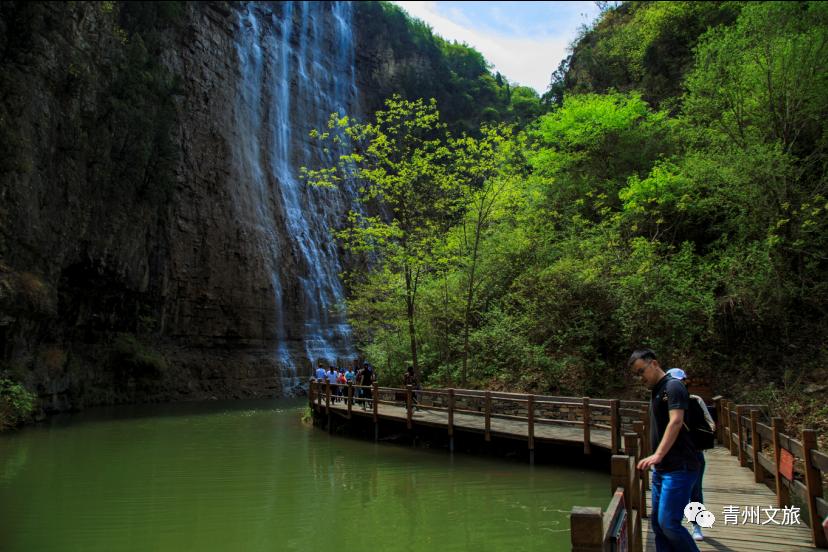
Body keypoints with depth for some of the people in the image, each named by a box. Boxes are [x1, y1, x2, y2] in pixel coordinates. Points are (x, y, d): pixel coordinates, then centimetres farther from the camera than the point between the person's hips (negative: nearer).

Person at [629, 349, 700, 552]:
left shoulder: (673, 386, -12)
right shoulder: (656, 390, 17)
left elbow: (675, 422, -25)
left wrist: (658, 455, -35)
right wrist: (657, 460, 15)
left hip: (678, 468, -9)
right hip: (662, 469, 9)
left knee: (668, 523, -12)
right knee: (658, 523, 11)